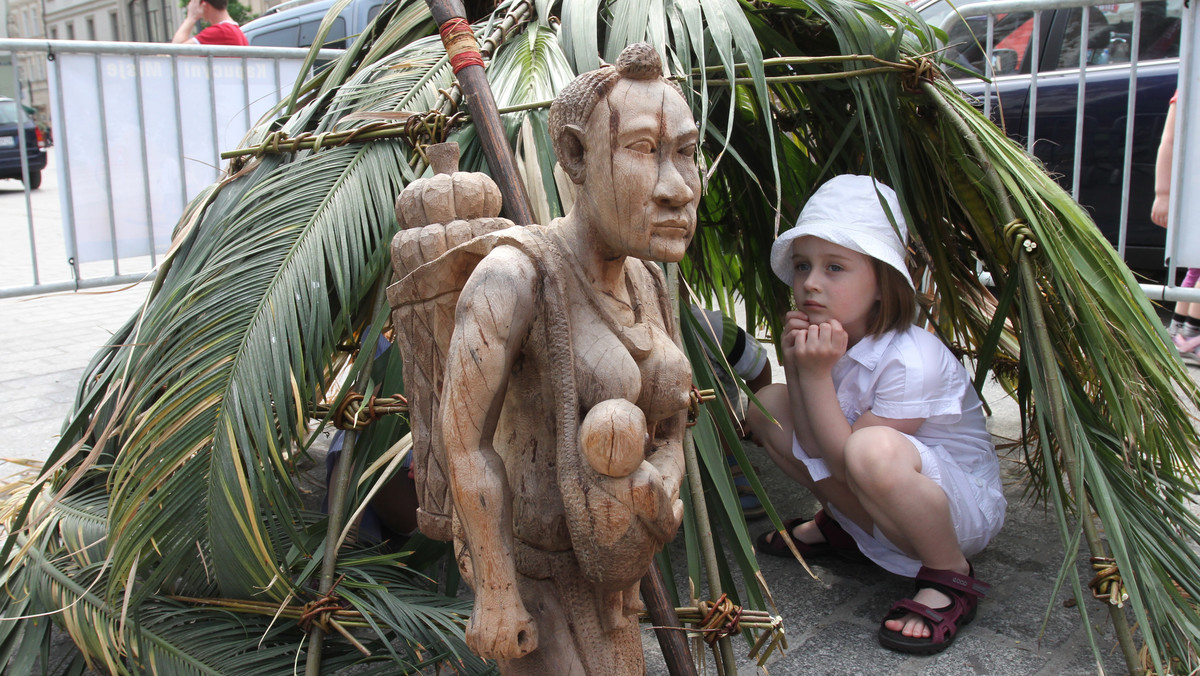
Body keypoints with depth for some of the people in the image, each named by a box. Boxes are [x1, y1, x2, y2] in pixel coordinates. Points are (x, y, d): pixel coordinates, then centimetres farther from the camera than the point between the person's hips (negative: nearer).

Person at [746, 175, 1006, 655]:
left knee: (873, 450, -42)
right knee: (768, 405, -3)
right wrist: (796, 367, -17)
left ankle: (950, 577, -14)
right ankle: (839, 525, 15)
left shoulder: (911, 361, -28)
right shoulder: (829, 337, -5)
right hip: (873, 498, 8)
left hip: (965, 503, -8)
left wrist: (817, 375, -29)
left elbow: (843, 458, -26)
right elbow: (814, 443, -5)